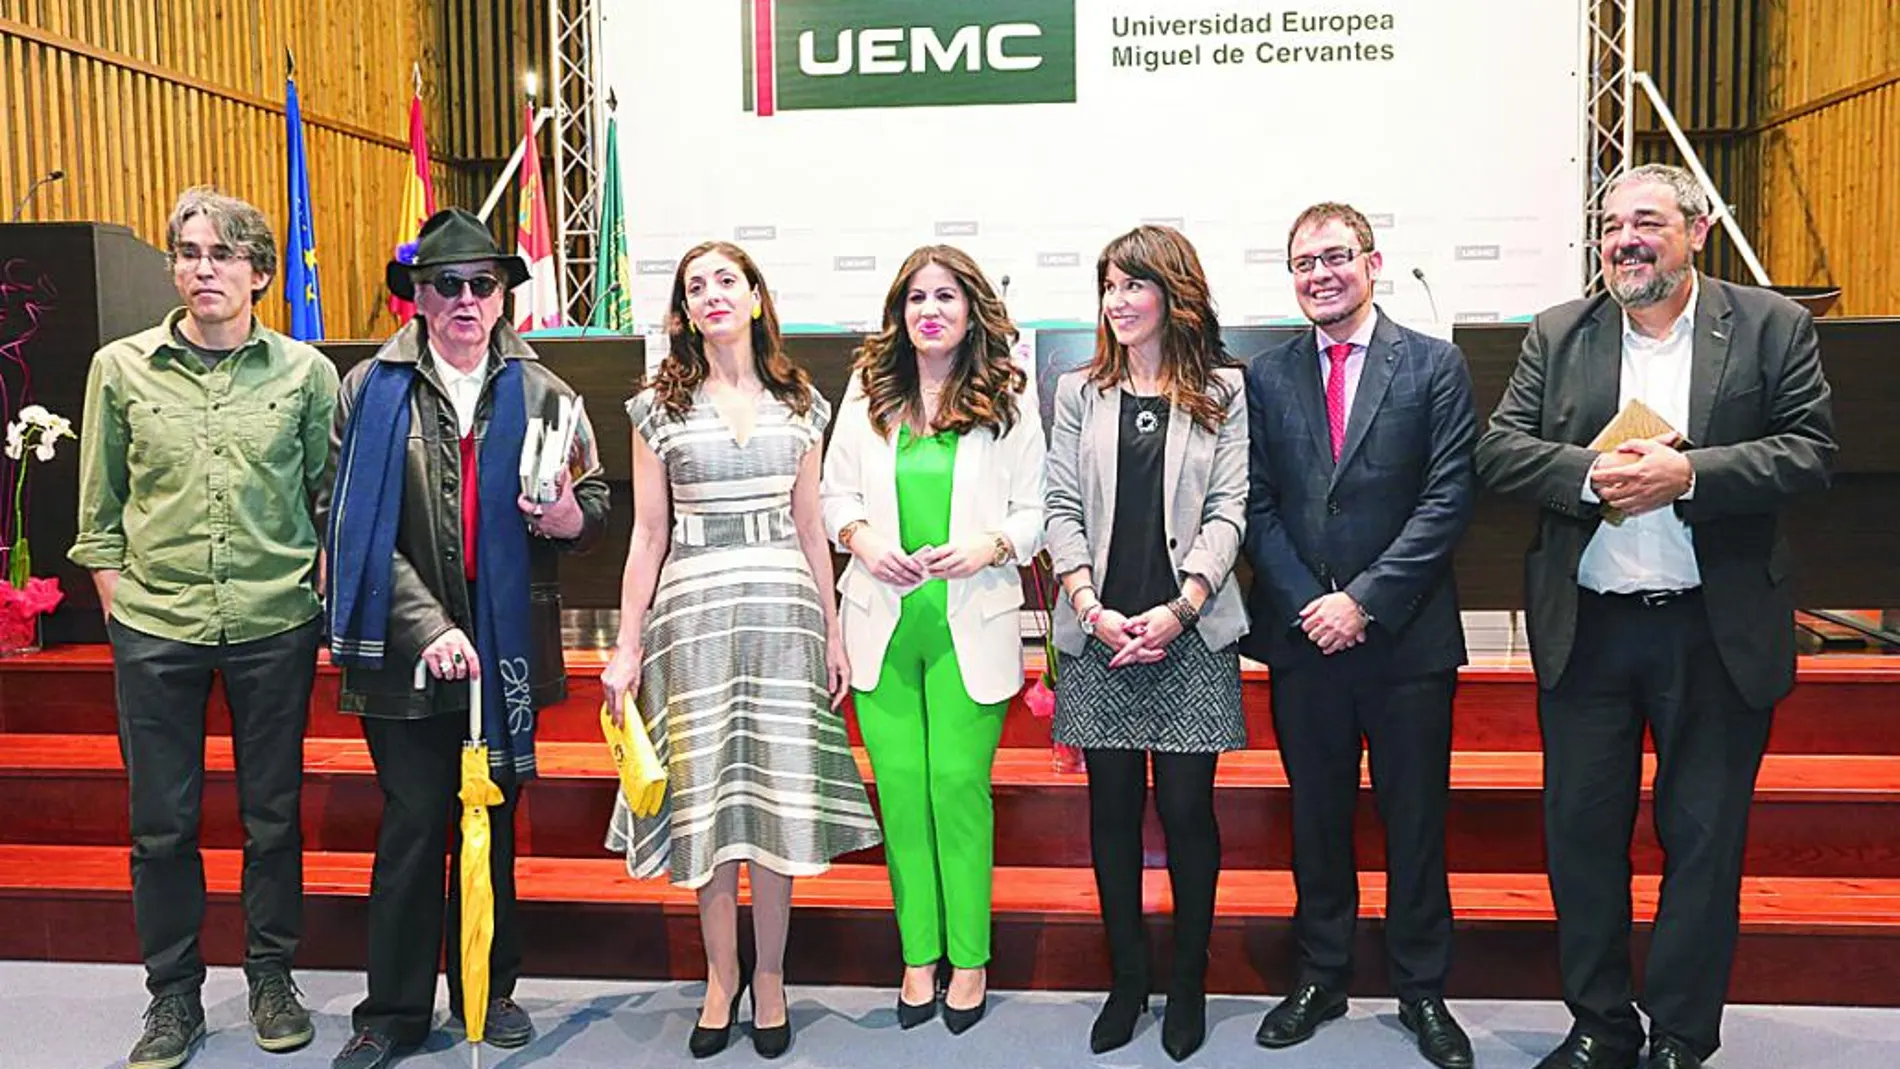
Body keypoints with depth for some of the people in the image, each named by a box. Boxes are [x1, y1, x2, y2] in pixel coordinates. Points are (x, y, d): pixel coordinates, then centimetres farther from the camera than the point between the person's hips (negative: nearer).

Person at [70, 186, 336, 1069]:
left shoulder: (306, 372, 0)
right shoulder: (121, 368, 3)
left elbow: (334, 497, 6)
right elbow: (99, 508, 7)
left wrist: (320, 599, 1)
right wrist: (118, 608, 3)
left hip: (275, 627, -1)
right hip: (155, 630, 1)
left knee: (273, 814, 11)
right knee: (161, 823, 9)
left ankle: (271, 976, 28)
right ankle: (173, 996, 26)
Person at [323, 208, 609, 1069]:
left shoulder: (540, 392, 6)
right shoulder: (370, 389, 0)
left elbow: (596, 499, 9)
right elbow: (358, 528, -6)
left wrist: (573, 518, -16)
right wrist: (429, 628, -15)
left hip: (507, 644, 2)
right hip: (405, 648, -2)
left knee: (493, 824, 13)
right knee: (412, 828, 5)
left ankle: (489, 991, 29)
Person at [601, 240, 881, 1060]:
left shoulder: (798, 404, 9)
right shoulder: (660, 408, 5)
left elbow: (810, 528, 11)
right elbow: (648, 536, 4)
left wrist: (832, 632, 9)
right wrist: (627, 647, 0)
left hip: (782, 607, 1)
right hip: (693, 611, -1)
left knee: (776, 793, 3)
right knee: (707, 794, 4)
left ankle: (769, 978, 18)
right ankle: (722, 976, 21)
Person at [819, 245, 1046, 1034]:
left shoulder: (1008, 400, 3)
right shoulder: (867, 393, 8)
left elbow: (1034, 510, 3)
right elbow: (835, 491, 11)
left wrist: (989, 545, -16)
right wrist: (862, 538, -8)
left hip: (971, 621, -2)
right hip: (883, 619, 2)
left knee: (959, 783, -1)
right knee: (899, 784, 5)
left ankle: (968, 957, 16)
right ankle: (919, 955, 19)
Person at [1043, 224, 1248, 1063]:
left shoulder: (1221, 390, 6)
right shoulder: (1079, 392, 11)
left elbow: (1227, 510, 0)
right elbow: (1063, 508, 5)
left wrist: (1180, 607, -12)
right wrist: (1091, 608, -8)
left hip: (1190, 632, -2)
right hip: (1099, 633, 2)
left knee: (1187, 807, 2)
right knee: (1113, 807, 7)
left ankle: (1189, 985, 19)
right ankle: (1127, 980, 21)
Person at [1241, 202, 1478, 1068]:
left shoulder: (1435, 367, 0)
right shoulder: (1267, 377, 7)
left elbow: (1449, 499, -7)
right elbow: (1257, 504, 3)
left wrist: (1364, 599, -13)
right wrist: (1307, 604, -9)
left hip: (1407, 635, -2)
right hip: (1303, 635, 2)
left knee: (1415, 820, 8)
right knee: (1316, 817, 12)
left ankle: (1422, 990, 24)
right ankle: (1320, 976, 28)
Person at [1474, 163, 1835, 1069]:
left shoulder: (1772, 327, 1)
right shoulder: (1557, 334, 6)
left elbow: (1810, 451, -7)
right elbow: (1499, 451, -1)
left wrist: (1689, 474, -21)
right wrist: (1590, 476, -17)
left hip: (1718, 632, -2)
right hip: (1585, 630, 2)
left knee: (1704, 840, 8)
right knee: (1582, 832, 9)